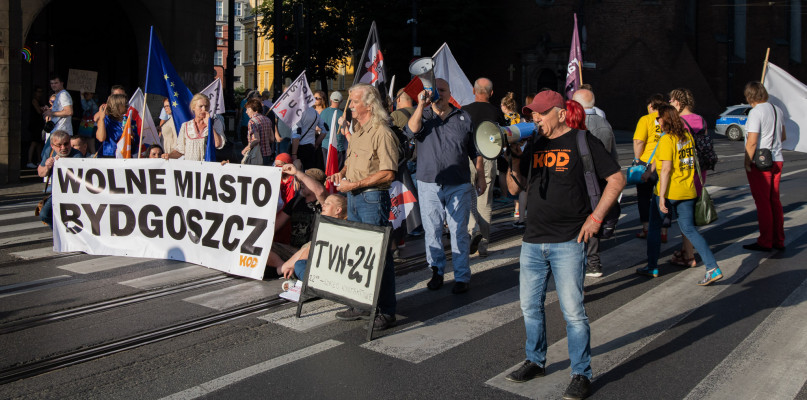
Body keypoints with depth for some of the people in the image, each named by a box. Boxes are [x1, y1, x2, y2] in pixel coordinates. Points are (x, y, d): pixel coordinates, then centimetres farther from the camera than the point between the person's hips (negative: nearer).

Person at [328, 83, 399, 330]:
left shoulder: (382, 133, -15)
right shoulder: (358, 131, 15)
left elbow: (388, 173, -21)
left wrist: (355, 184, -20)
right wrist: (341, 173, 8)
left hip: (373, 199, -10)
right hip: (353, 198, 10)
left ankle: (387, 311, 4)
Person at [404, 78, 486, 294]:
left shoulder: (463, 118, 7)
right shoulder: (422, 115, 7)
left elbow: (475, 151, 11)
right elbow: (411, 131, -16)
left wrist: (480, 177, 8)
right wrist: (421, 105, -19)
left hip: (459, 186, -1)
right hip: (429, 185, 1)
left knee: (459, 232, 1)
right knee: (432, 231, 7)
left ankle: (462, 277, 10)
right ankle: (437, 272, 21)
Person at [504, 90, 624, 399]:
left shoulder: (582, 141, -3)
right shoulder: (533, 145, 12)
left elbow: (617, 179, -3)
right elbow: (514, 188, 13)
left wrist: (596, 216, -9)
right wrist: (514, 162, -5)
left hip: (568, 242, -6)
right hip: (533, 241, 6)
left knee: (572, 310, -3)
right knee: (530, 306, 13)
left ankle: (581, 374, 11)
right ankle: (536, 361, 31)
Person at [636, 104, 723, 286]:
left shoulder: (666, 140, -15)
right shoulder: (687, 136, 8)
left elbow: (666, 169, -19)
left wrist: (662, 196, -19)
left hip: (669, 191, -7)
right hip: (688, 191, 7)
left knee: (654, 227, 12)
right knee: (689, 229, 11)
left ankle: (652, 267, 21)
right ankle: (713, 268, 1)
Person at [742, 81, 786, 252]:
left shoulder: (756, 112, -15)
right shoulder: (778, 110, 9)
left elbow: (752, 142, -21)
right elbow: (783, 136, 20)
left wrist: (747, 163, -13)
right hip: (777, 160, 8)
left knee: (762, 202, -2)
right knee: (775, 201, 13)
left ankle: (765, 242, 3)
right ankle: (779, 241, 20)